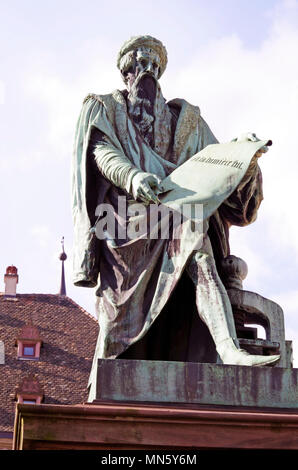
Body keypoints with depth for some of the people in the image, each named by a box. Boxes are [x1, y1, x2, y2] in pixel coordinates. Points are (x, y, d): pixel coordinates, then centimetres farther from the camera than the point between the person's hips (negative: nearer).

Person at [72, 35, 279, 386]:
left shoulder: (183, 117, 30)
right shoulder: (104, 108, 21)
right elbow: (102, 151, 0)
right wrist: (133, 177, -23)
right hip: (128, 214, -1)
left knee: (202, 263, -28)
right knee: (123, 301, -13)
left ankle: (229, 350, -49)